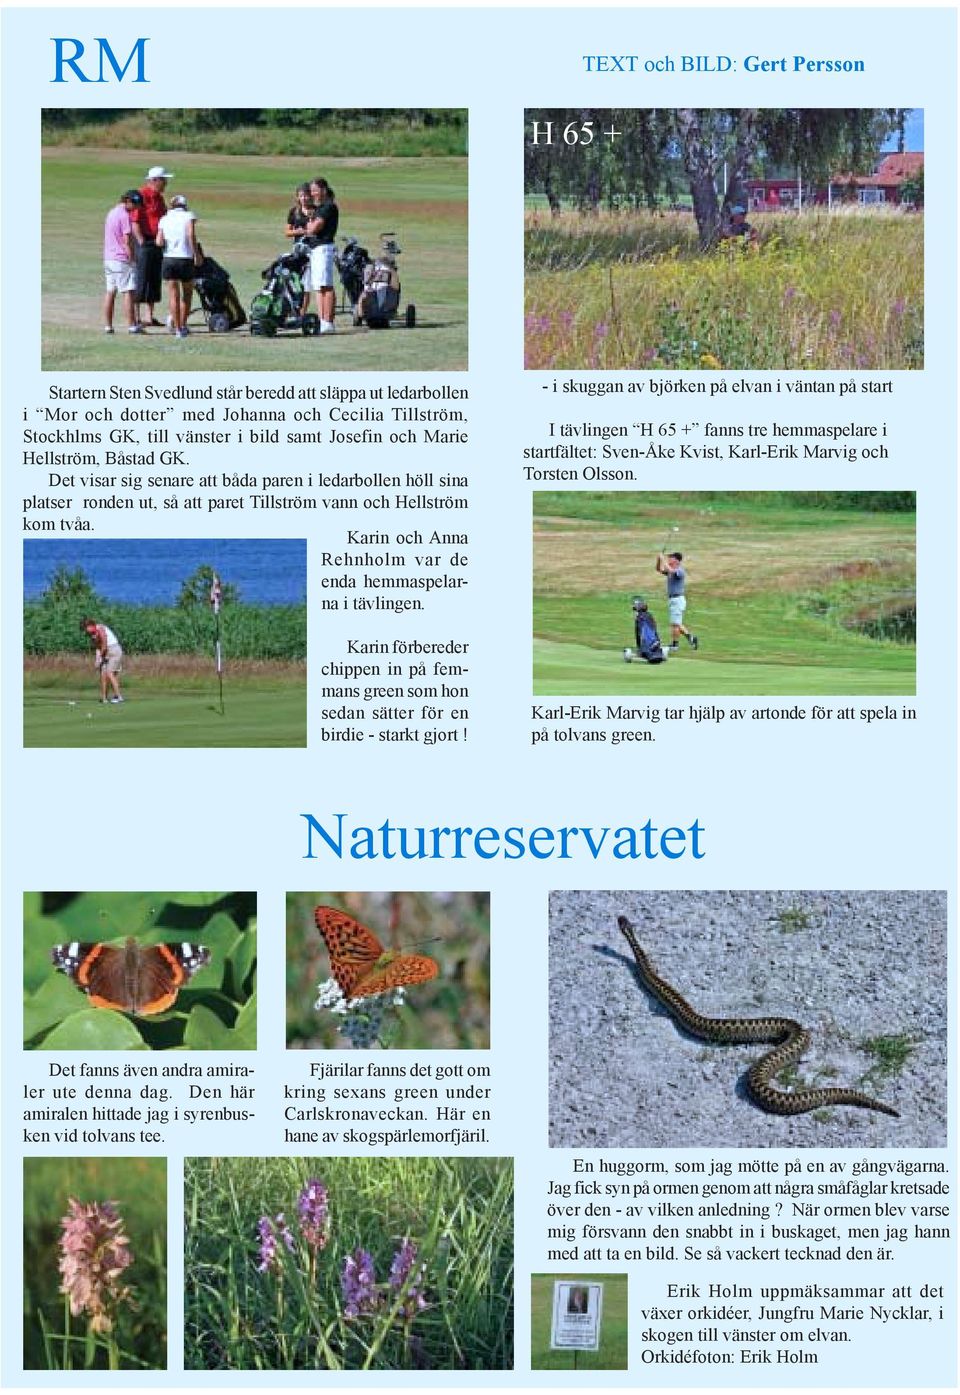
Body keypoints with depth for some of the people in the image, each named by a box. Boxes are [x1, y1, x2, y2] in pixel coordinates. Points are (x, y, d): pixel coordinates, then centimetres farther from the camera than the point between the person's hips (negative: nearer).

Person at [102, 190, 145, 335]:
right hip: (122, 260, -9)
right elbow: (127, 240, -17)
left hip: (108, 258, 9)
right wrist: (132, 259, -12)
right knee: (129, 292, -7)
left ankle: (108, 326, 11)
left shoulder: (111, 213, 15)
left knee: (110, 292, 10)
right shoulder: (124, 215, -13)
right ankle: (132, 325, -9)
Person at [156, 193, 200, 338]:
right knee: (187, 294, 15)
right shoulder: (189, 216, 1)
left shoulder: (164, 219, 9)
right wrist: (197, 254, -10)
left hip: (168, 259, 2)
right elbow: (191, 235, -15)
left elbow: (159, 242, -1)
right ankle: (183, 325, 18)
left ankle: (177, 327, 4)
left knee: (174, 295, 6)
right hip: (185, 259, -2)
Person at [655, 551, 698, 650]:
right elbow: (659, 569, 18)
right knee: (677, 623, 14)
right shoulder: (671, 570, 12)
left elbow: (670, 570, -33)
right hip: (671, 599, 10)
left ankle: (674, 644, 1)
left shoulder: (680, 571, -15)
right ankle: (690, 637, 21)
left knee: (675, 623, -5)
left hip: (678, 599, -10)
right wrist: (658, 559, 0)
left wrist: (663, 559, -24)